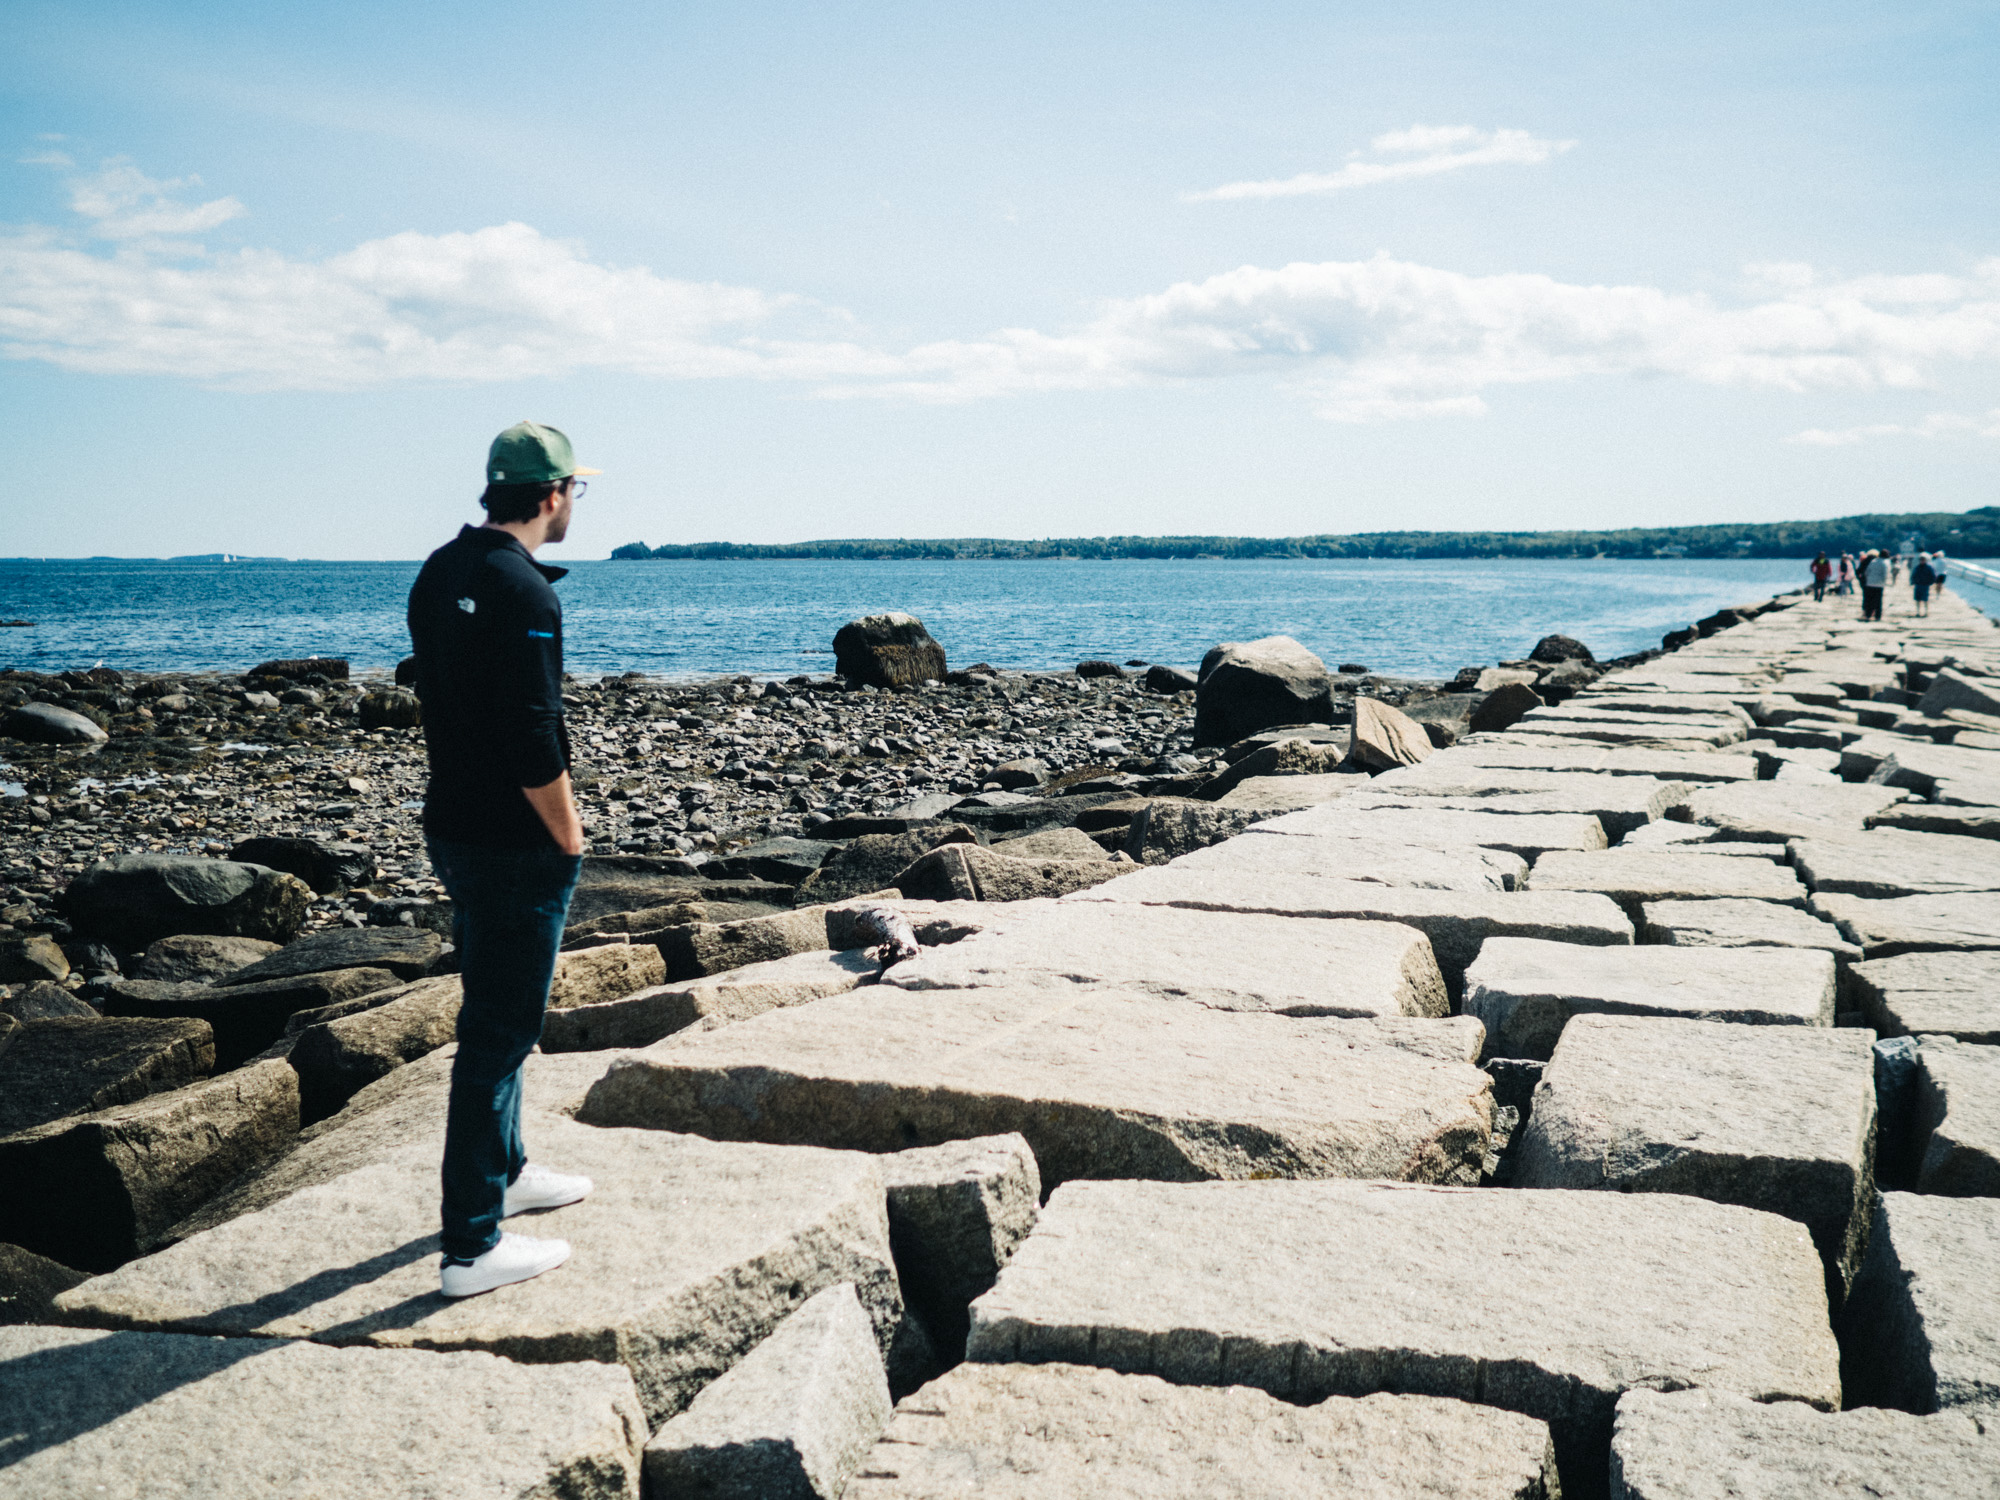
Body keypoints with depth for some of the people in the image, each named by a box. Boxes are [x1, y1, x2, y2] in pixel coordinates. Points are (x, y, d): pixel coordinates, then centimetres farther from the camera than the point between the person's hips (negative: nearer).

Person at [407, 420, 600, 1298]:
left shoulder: (439, 573, 9)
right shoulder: (521, 591, -21)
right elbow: (532, 740, -24)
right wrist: (569, 836, -11)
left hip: (454, 826, 10)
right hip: (515, 846, -10)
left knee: (494, 1011, 23)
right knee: (499, 1032, -4)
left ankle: (502, 1170, 39)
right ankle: (472, 1246, 2)